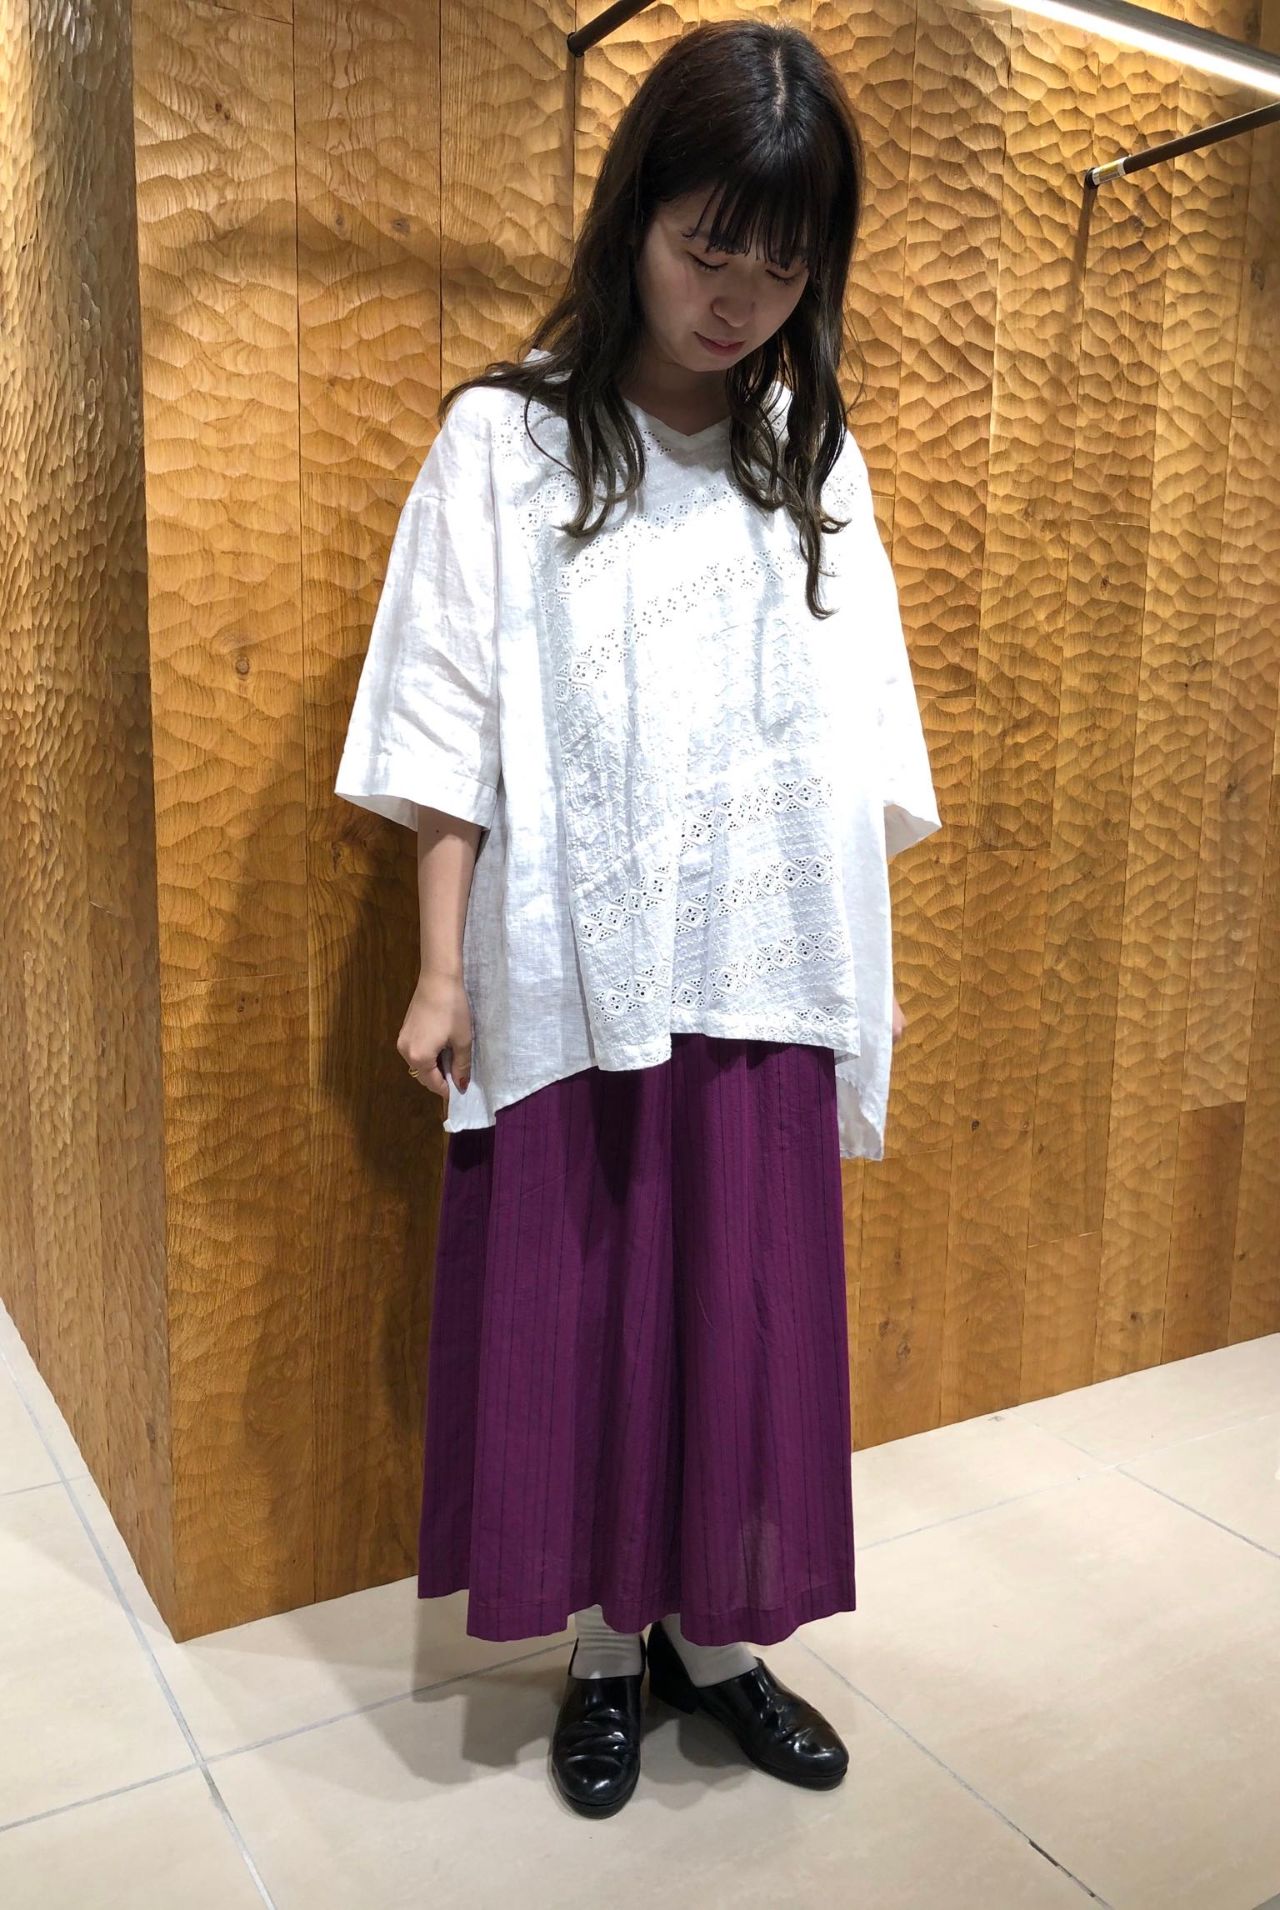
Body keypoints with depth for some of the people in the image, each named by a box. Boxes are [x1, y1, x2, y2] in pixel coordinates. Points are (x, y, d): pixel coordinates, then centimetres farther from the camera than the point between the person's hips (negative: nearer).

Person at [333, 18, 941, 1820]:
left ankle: (714, 1637, 33)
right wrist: (442, 970, -5)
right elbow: (453, 738, -2)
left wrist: (876, 965, 8)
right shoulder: (503, 443, 0)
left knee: (751, 1320, 10)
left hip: (767, 987, 3)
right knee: (573, 1317, 8)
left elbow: (857, 747, 9)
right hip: (569, 985, -2)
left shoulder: (816, 464, 8)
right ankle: (607, 1650, 31)